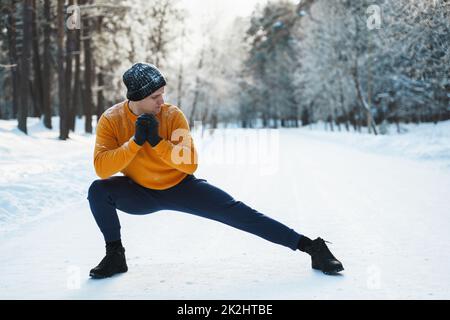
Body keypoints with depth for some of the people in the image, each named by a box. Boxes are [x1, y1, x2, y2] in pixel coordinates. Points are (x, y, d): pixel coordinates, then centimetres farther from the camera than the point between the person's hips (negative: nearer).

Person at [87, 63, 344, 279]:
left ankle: (310, 246, -10)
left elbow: (190, 164, -23)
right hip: (140, 194, 1)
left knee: (237, 213, -13)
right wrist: (135, 141, -34)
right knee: (98, 191, -25)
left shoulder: (173, 115, -18)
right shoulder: (111, 120, -16)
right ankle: (115, 256, -6)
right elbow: (102, 169, -26)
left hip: (181, 187, -1)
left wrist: (158, 142, -34)